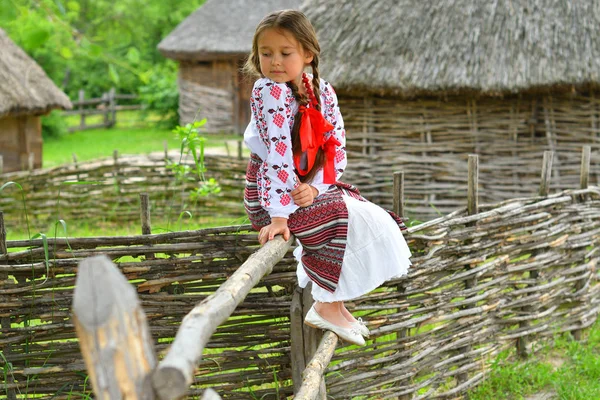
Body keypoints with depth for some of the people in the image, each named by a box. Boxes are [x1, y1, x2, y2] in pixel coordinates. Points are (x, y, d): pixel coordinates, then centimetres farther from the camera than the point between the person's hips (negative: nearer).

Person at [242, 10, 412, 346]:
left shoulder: (323, 92, 0)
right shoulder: (270, 91, -21)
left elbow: (337, 149, -2)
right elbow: (278, 152, -29)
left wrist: (315, 187, -19)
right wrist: (279, 216, -34)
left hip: (309, 188, 8)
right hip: (272, 193, -7)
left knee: (370, 216, 6)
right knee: (343, 219, -22)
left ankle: (335, 301, 13)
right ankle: (326, 307, -10)